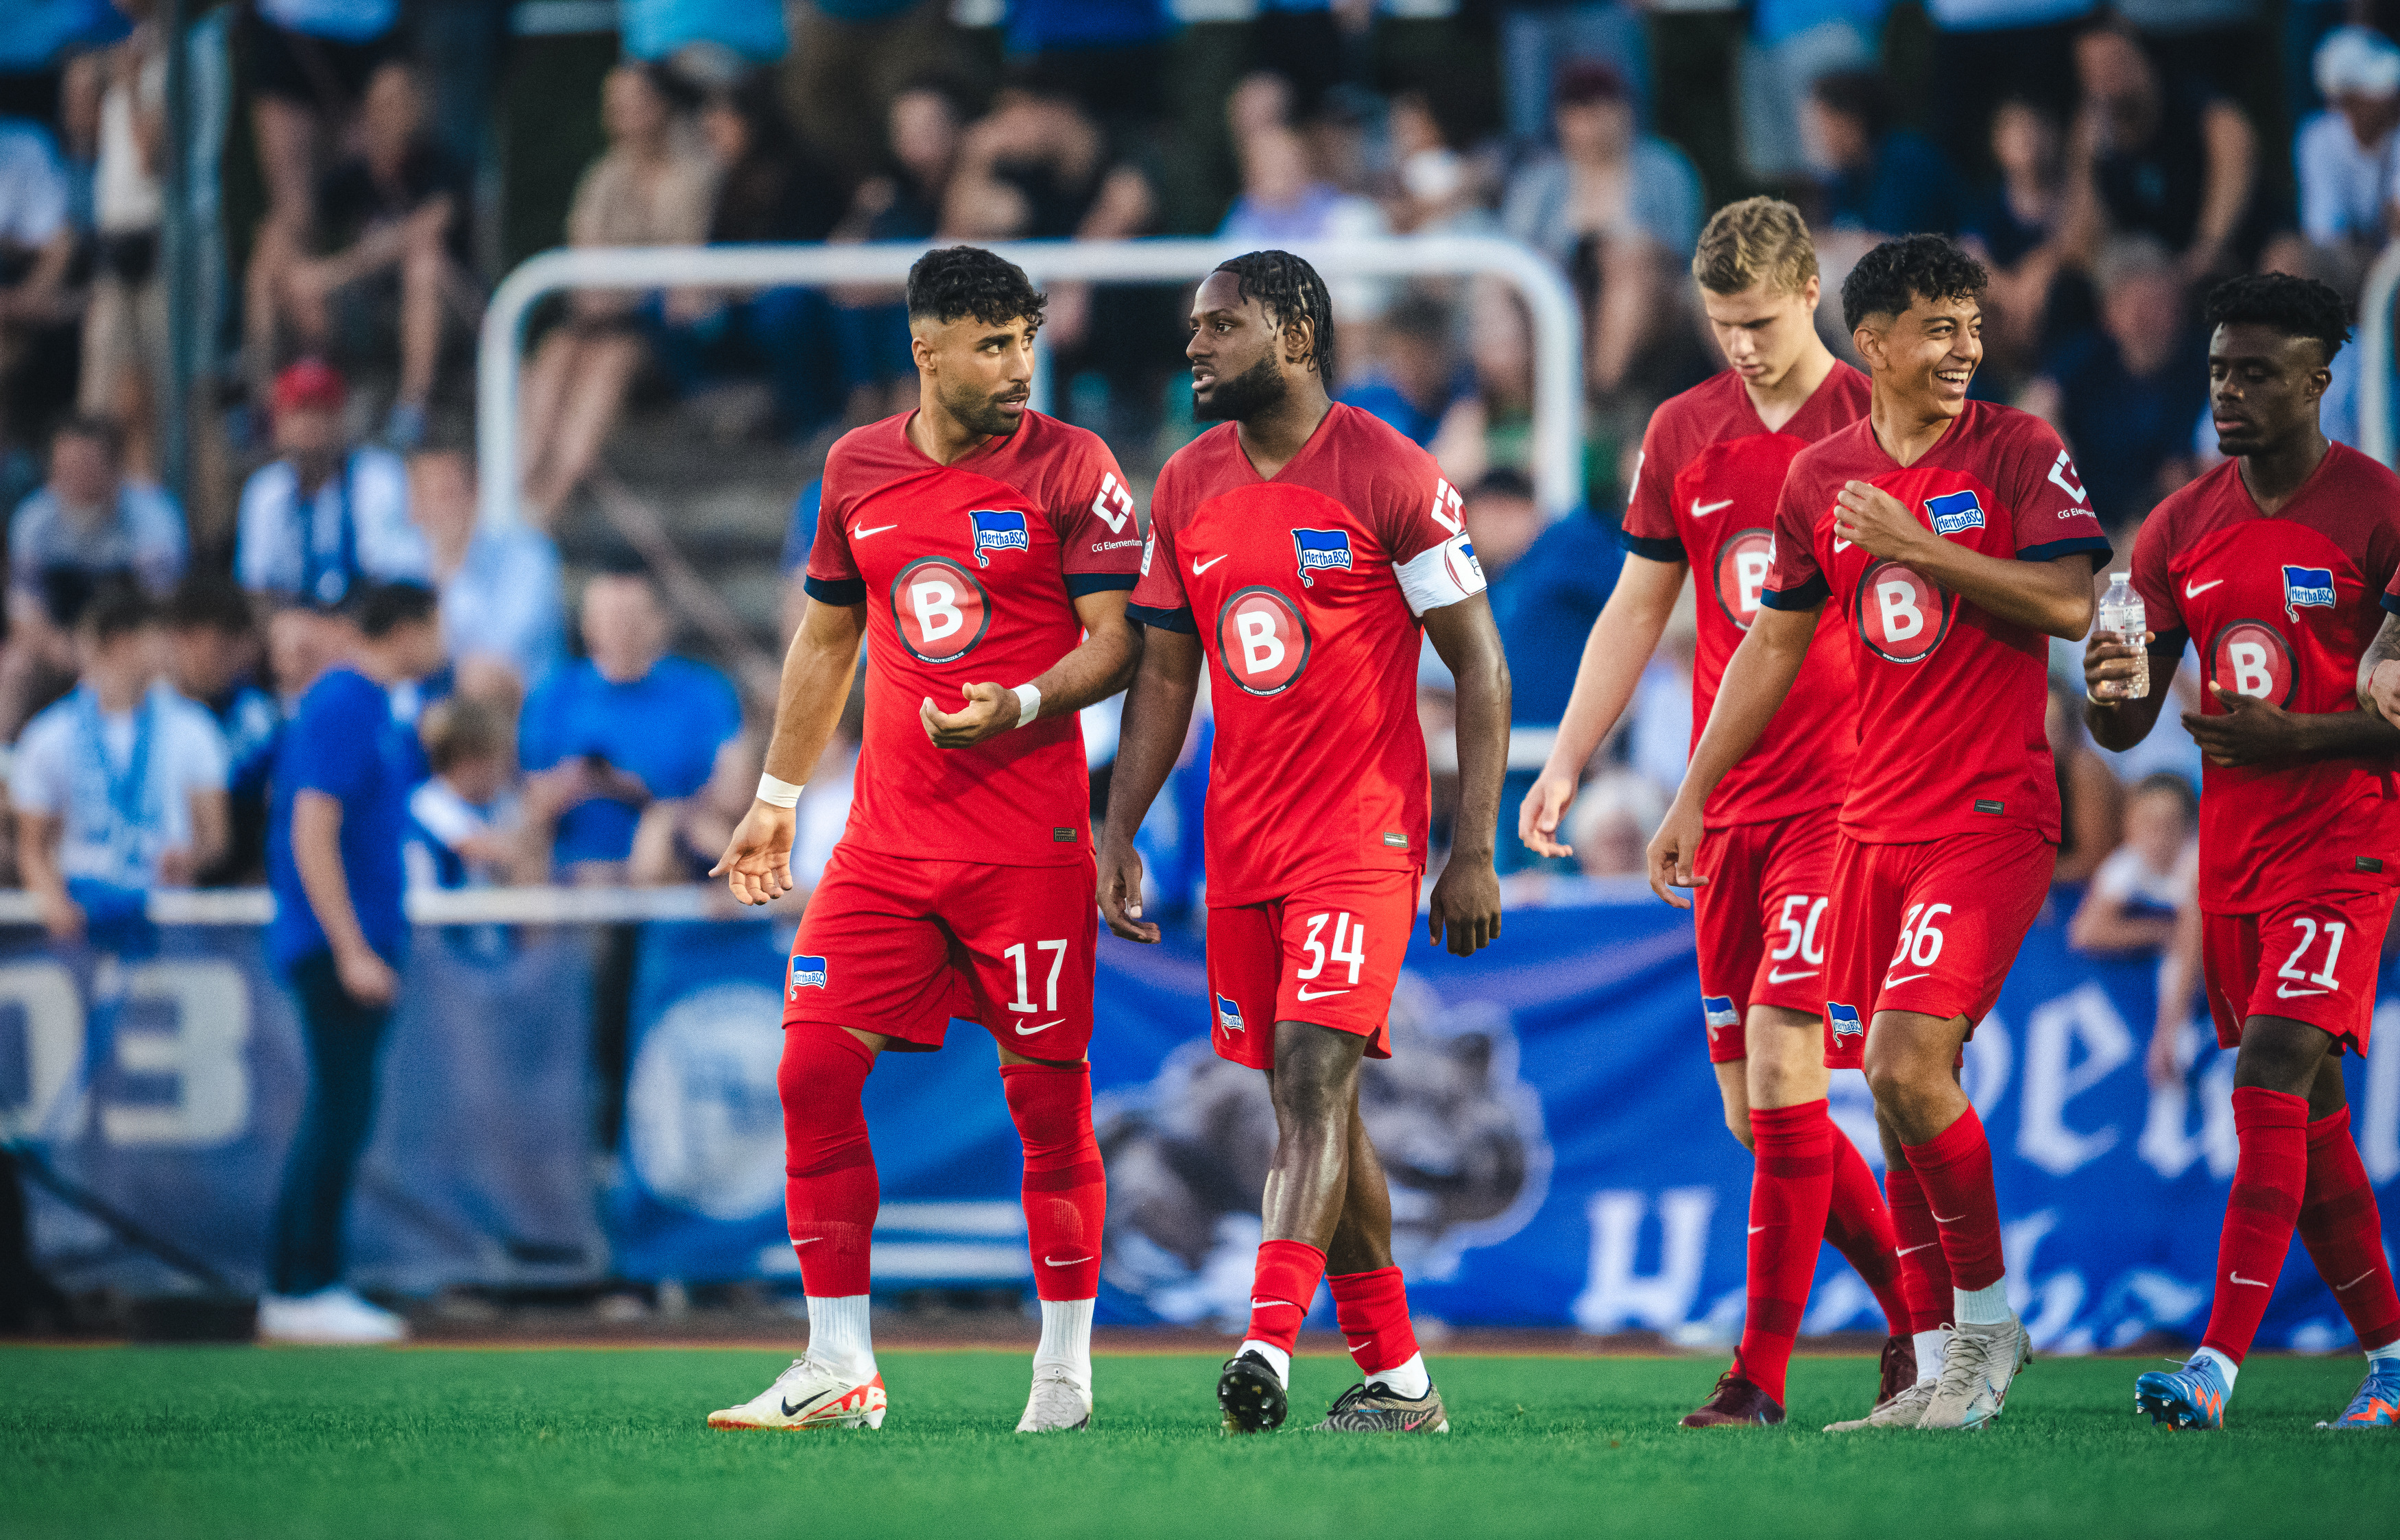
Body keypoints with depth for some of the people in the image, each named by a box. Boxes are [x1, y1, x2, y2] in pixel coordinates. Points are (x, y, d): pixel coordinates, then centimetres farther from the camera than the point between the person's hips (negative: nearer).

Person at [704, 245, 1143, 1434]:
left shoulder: (1072, 468, -3)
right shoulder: (858, 467, 9)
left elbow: (1115, 643, -6)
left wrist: (1021, 706, -24)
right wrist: (778, 797, 19)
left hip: (1030, 836, -4)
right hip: (887, 834, 4)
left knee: (1047, 1093, -1)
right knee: (814, 1068, -4)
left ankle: (1065, 1369, 11)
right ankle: (839, 1370, 4)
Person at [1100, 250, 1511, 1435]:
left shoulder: (1388, 476, -8)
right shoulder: (1187, 486, 9)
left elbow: (1480, 668, -6)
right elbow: (1165, 675, 17)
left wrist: (1474, 851, -10)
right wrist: (1118, 835, 9)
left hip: (1362, 835, -6)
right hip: (1241, 845, 7)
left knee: (1313, 1077, -19)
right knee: (1310, 1102, 8)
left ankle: (1268, 1343, -30)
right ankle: (1398, 1376, 16)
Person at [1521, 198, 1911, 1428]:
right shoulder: (1683, 432, 12)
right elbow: (1637, 609, 19)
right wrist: (1566, 763, 12)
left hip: (1842, 794, -6)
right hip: (1726, 805, 6)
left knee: (1780, 1056, -16)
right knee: (1752, 1109, 5)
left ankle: (1762, 1371, -11)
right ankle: (1919, 1308, 20)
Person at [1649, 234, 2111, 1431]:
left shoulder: (2020, 454, -3)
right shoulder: (1820, 478, 10)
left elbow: (2069, 605, -14)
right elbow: (1772, 645, 19)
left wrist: (1915, 547, -16)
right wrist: (1694, 796, 17)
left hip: (1994, 816, -5)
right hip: (1876, 824, 5)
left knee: (1907, 1062, -18)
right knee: (1895, 1085, 5)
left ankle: (1988, 1319, -1)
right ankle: (1942, 1363, 12)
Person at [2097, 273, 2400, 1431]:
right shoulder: (2183, 527, 8)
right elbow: (2122, 726, 10)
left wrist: (2295, 737, -22)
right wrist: (2109, 690, -14)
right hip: (2233, 844, 6)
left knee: (2275, 1069, -19)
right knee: (2307, 1110, 10)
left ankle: (2219, 1361, -25)